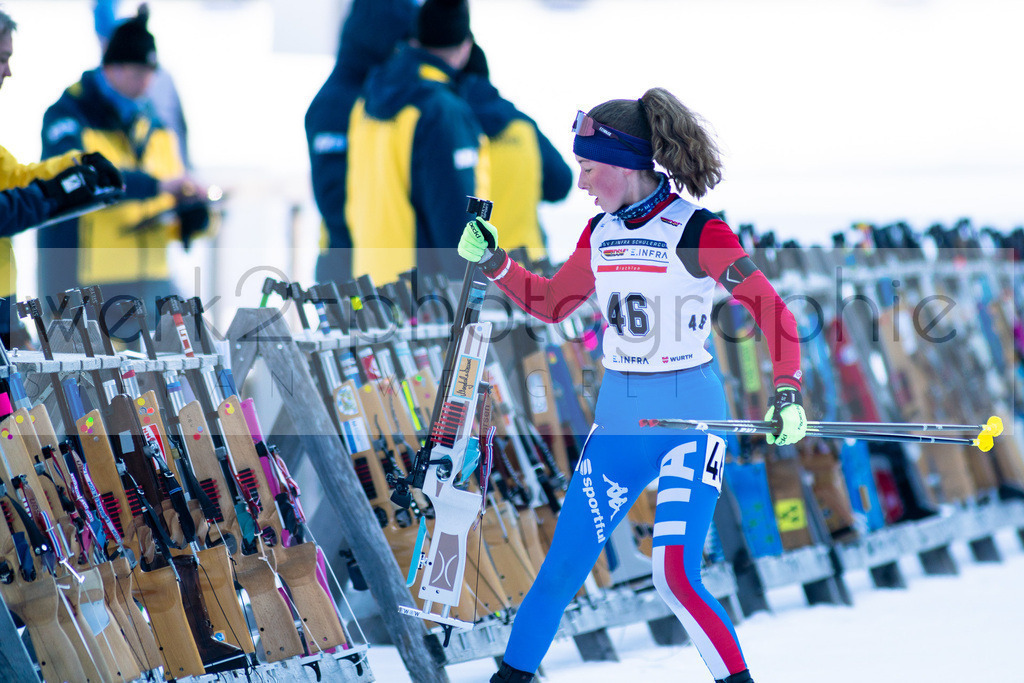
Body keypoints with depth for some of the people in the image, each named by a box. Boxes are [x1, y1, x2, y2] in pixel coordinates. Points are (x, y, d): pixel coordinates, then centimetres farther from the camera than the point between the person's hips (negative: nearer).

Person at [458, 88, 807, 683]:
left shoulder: (696, 231, -13)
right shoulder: (601, 234, 6)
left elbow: (775, 314, -12)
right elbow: (551, 303, 20)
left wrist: (788, 394, -22)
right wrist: (491, 260, 9)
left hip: (689, 415, -6)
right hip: (618, 415, 6)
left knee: (676, 577, -16)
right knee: (563, 566, 8)